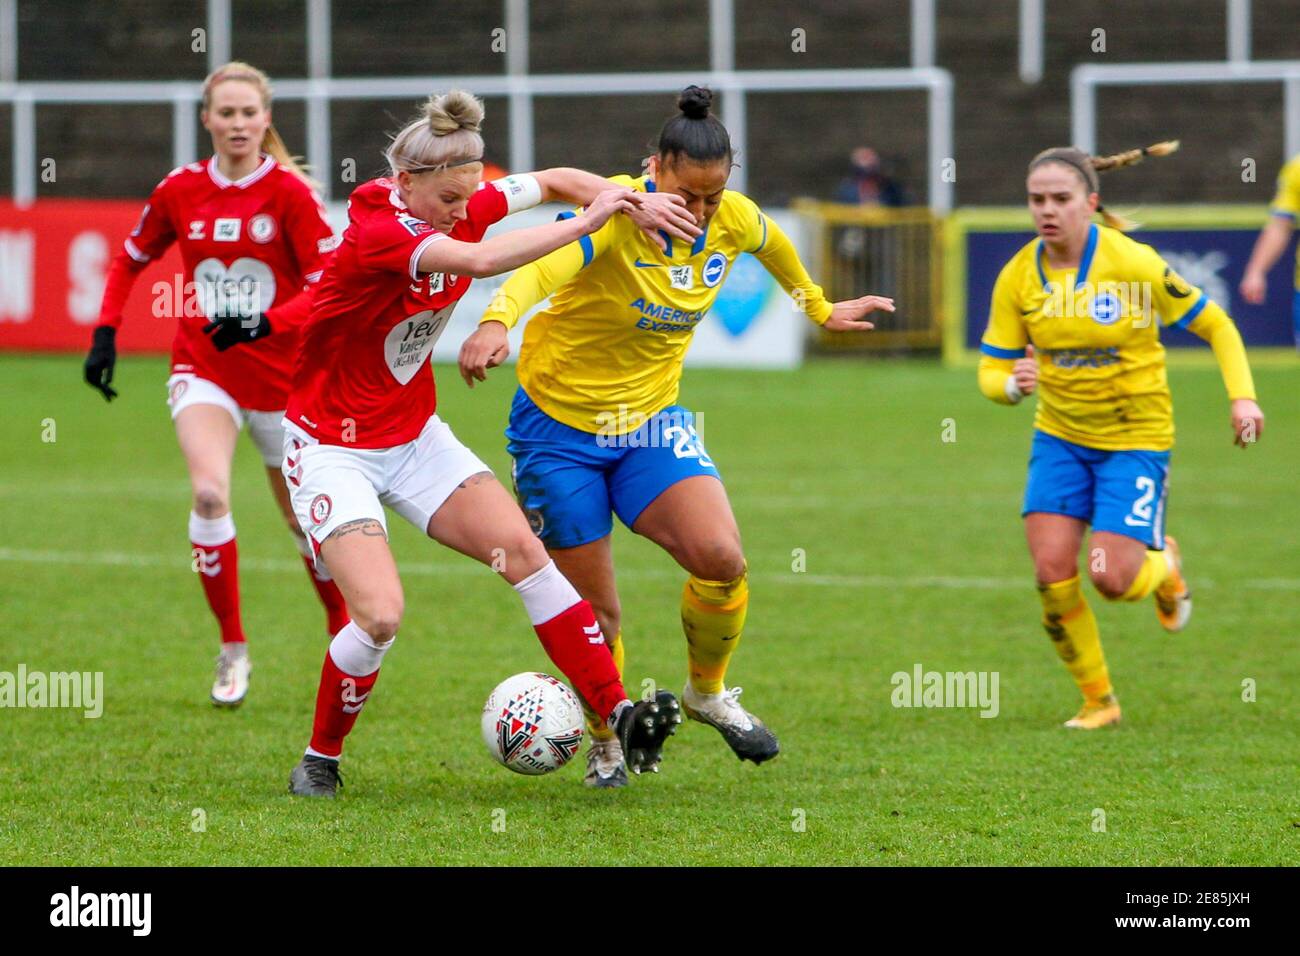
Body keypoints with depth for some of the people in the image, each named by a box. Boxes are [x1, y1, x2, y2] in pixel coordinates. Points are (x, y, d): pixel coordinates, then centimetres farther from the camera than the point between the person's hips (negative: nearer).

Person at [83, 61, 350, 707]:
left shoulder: (290, 193, -10)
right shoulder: (180, 191, 0)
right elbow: (130, 260, 15)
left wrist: (263, 323, -28)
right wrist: (105, 334, 4)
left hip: (281, 373, -1)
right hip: (202, 369, 1)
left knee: (306, 519, 10)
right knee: (209, 492, -24)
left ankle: (343, 632, 36)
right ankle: (232, 649, -12)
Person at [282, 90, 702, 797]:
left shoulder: (458, 209, -5)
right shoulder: (375, 231, -27)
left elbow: (553, 181, 10)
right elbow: (480, 261, -42)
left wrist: (630, 202, -9)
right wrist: (585, 223, -32)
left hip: (415, 436, 7)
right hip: (333, 451, -7)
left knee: (523, 552, -8)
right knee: (381, 614, -19)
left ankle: (618, 715, -9)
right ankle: (320, 760, 4)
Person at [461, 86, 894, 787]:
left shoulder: (734, 220, -8)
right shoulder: (615, 212, -26)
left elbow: (775, 245, 17)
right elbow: (544, 265, -45)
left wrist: (820, 309, 34)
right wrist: (496, 323, -65)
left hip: (651, 420, 4)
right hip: (560, 421, -4)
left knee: (720, 560, -17)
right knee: (594, 611, 1)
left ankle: (708, 692, 11)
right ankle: (605, 744, 28)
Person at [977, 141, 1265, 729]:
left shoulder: (1133, 263, -16)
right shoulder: (1018, 278, -6)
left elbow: (1215, 325, -5)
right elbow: (991, 371, -1)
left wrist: (1241, 395, -18)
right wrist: (1013, 385, -25)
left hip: (1135, 439, -3)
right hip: (1060, 438, 3)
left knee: (1113, 580, -13)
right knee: (1052, 574, -11)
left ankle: (1163, 567, 27)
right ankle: (1097, 699, 9)